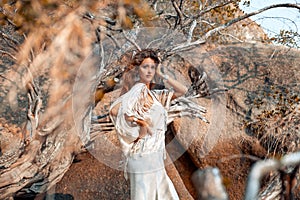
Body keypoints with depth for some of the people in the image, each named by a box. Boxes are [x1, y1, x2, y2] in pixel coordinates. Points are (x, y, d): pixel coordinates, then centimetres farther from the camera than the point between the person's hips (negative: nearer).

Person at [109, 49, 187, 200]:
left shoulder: (154, 93, 12)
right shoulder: (137, 90, -10)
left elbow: (182, 90, 9)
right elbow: (114, 110, -24)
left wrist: (162, 75, 3)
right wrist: (140, 123, -16)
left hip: (155, 156, 8)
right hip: (143, 154, -8)